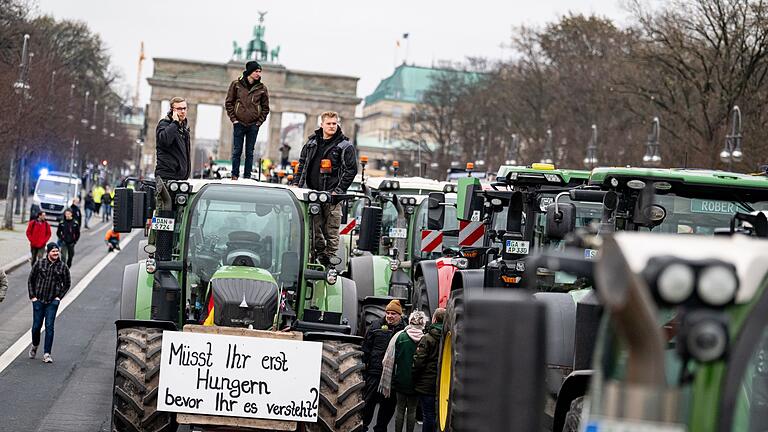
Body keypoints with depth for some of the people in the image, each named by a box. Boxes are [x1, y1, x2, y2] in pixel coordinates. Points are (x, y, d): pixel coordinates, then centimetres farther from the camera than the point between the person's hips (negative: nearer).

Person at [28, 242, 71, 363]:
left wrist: (59, 297, 1)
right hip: (38, 300, 1)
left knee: (49, 327, -6)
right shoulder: (39, 263, -1)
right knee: (36, 326, 5)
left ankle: (47, 354, -2)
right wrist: (32, 296, 1)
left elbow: (67, 284, 11)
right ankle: (34, 346, 33)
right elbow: (31, 280, 7)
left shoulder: (63, 267, 0)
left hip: (52, 302, 0)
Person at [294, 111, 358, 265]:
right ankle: (319, 256, 17)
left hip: (332, 195, -4)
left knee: (332, 232, -6)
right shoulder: (311, 143, 14)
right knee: (316, 229, 7)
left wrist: (339, 191, -11)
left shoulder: (345, 146, 1)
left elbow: (351, 170, -4)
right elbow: (302, 164, 21)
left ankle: (330, 259, -2)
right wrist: (297, 184, 10)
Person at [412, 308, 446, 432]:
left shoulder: (427, 339, -13)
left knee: (429, 416, 1)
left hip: (428, 384, -5)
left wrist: (413, 378, 0)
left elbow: (418, 362, -14)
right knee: (440, 416, 12)